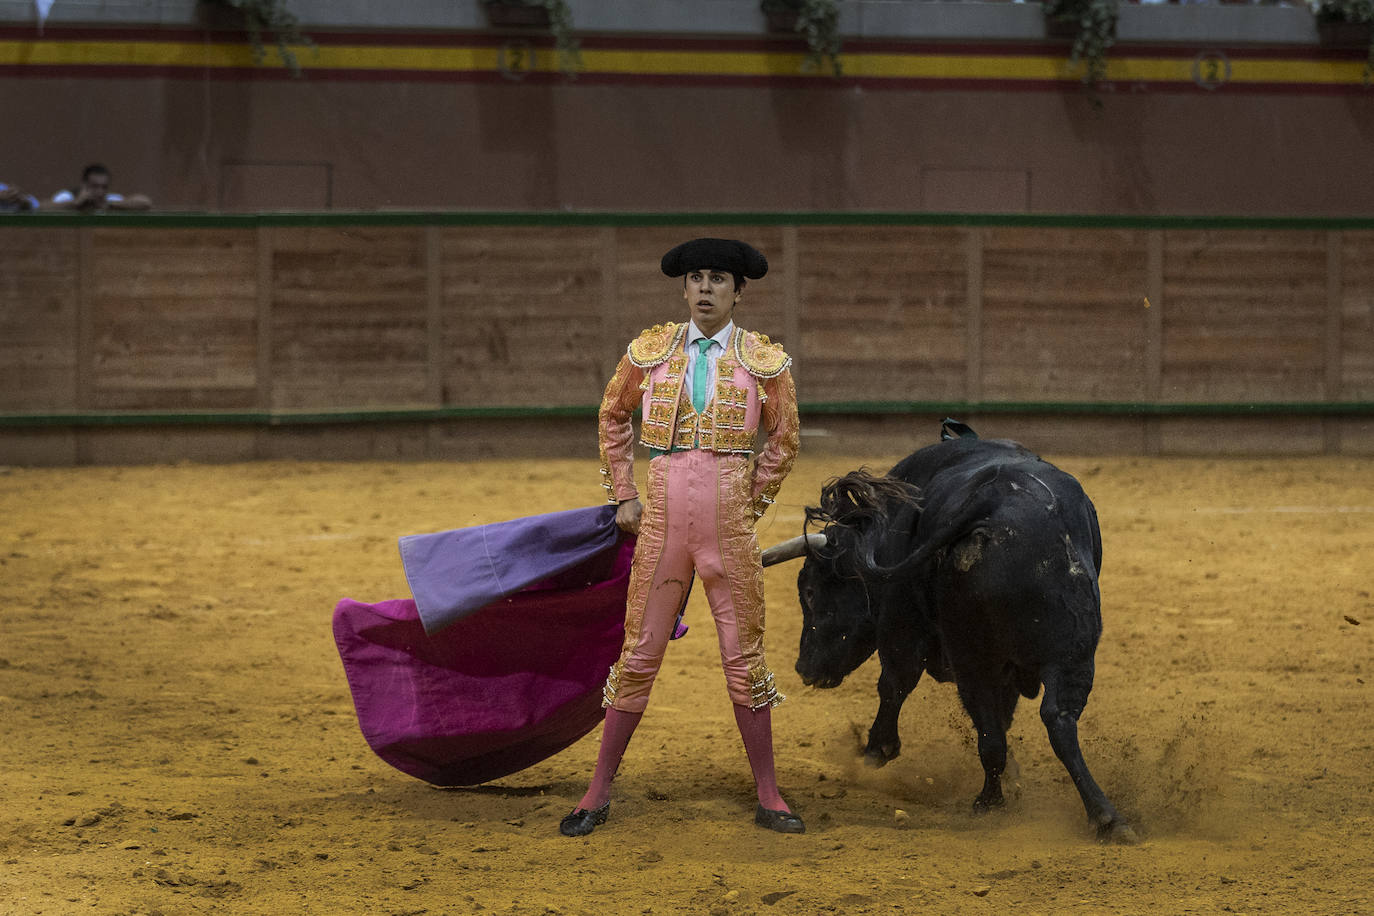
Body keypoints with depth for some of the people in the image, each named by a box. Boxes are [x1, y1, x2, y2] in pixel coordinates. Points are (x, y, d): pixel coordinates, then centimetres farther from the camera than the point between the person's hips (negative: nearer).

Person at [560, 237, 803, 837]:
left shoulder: (764, 362, 3)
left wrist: (751, 504, 11)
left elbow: (784, 441, 14)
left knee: (743, 655, 2)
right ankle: (597, 795, 10)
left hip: (729, 523, -1)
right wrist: (623, 496, 15)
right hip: (663, 518, 1)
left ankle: (768, 799, 11)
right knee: (639, 652, 2)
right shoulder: (650, 352, 5)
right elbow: (613, 417, 19)